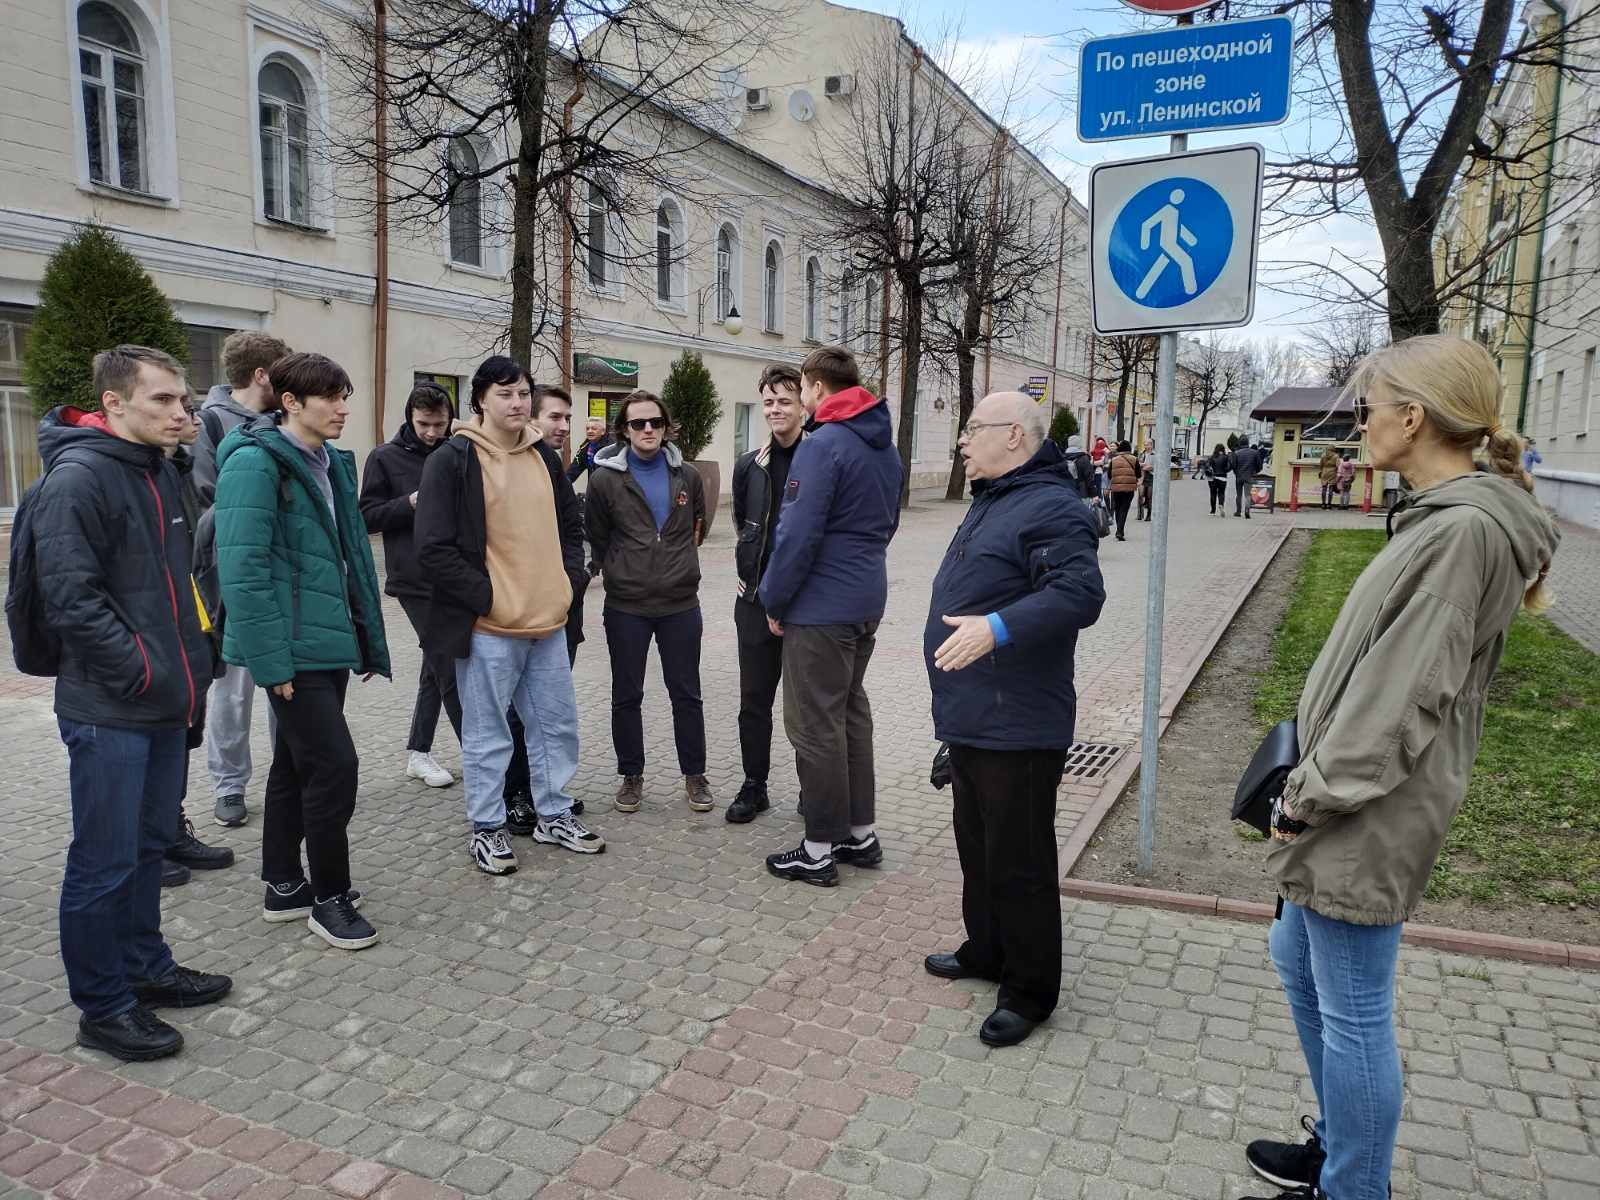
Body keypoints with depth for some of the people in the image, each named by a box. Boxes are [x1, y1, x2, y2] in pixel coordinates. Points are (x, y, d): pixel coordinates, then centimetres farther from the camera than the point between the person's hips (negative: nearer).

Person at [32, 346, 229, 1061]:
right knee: (106, 861, 3)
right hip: (109, 711, -9)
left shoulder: (159, 471, 12)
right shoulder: (77, 477, -15)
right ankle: (103, 1008, 17)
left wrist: (190, 653, 12)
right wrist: (141, 670, -16)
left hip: (165, 703, 9)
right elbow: (70, 597, -21)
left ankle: (145, 968, 34)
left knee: (150, 843, 19)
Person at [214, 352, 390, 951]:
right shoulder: (255, 461, -13)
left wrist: (368, 638, 12)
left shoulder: (333, 463, 13)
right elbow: (244, 568, -19)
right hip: (293, 649, -9)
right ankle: (329, 897, 9)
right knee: (332, 765, -6)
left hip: (330, 641, 9)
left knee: (296, 763, 17)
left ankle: (283, 884, 30)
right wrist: (271, 659, -22)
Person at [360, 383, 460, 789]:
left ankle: (418, 752, 26)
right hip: (416, 582, -5)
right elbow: (368, 517, -1)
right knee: (451, 670, -5)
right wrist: (410, 503, -15)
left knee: (437, 668, 13)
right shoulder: (386, 458, -1)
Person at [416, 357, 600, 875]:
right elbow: (434, 547, -13)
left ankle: (553, 814, 30)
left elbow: (571, 524, 22)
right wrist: (486, 597, -16)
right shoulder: (453, 459, -9)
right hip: (487, 624, -6)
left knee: (558, 722, 14)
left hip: (548, 620, 6)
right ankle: (486, 828, 21)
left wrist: (569, 579, 7)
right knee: (487, 732, 5)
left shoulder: (543, 456, 11)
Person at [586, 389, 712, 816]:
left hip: (681, 604, 2)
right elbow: (596, 539, 3)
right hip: (626, 607, -1)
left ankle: (695, 776, 21)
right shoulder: (605, 479, -5)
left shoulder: (686, 476, 4)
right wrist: (620, 572, 4)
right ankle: (631, 776, 24)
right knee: (626, 696, 9)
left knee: (686, 694, 9)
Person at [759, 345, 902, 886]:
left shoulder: (824, 445, -16)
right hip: (868, 600, 9)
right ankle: (861, 832, 26)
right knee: (852, 713, 17)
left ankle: (820, 850, 8)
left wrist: (774, 601, -10)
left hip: (820, 607, -9)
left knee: (816, 725, 0)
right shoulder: (886, 448, 12)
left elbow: (798, 533, -20)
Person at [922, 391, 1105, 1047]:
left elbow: (1081, 593, -29)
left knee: (1020, 862, 1)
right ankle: (985, 950, 39)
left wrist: (998, 627, -38)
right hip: (970, 719, 11)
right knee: (977, 845, 22)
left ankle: (1030, 991, 16)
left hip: (1018, 728, -10)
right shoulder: (991, 502, 17)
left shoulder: (1051, 509, -16)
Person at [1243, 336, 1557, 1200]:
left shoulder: (1465, 530, -21)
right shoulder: (1442, 517, 10)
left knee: (1351, 1011, 4)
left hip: (1369, 818, -11)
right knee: (1296, 955, 23)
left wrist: (1308, 798, -15)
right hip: (1355, 803, 11)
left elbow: (1401, 695, -23)